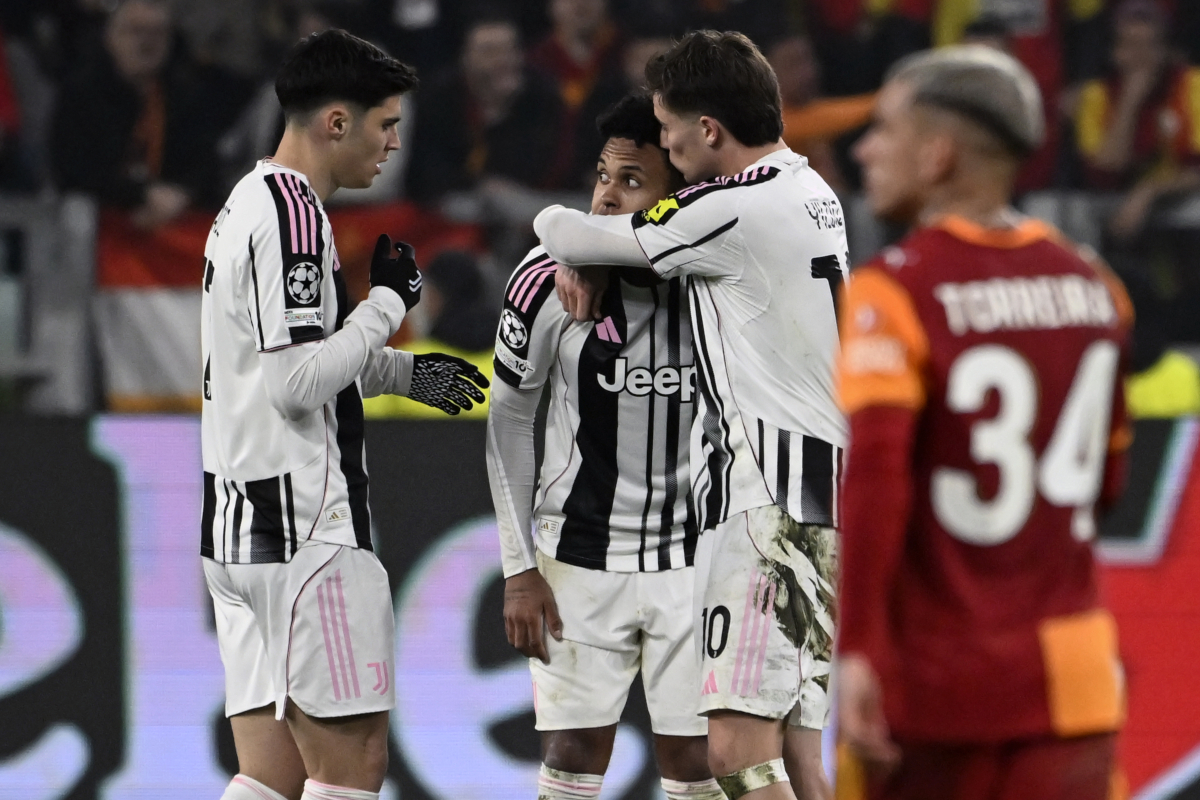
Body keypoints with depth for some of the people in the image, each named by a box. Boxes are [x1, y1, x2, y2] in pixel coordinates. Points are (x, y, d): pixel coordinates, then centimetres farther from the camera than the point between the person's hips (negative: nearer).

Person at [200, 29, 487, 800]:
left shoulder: (247, 204, 18)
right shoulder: (292, 214, -14)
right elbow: (297, 382, -21)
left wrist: (406, 372, 27)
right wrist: (389, 301, -10)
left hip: (240, 524, 10)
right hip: (304, 523, -10)